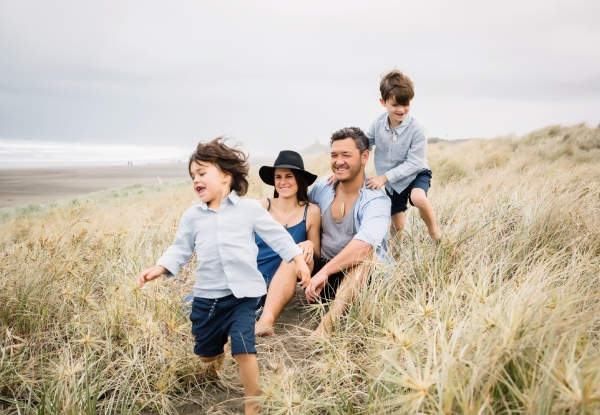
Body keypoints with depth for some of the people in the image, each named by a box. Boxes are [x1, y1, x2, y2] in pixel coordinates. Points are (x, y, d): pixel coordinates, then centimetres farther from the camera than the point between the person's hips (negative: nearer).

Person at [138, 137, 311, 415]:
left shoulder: (250, 208, -2)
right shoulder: (192, 216, 6)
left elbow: (277, 236, 1)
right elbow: (180, 248, 8)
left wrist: (298, 259, -5)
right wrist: (160, 268, -7)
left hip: (243, 294, -3)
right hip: (207, 296, 4)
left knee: (243, 349, -12)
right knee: (205, 353, 17)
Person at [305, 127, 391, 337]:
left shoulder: (376, 200, -17)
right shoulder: (321, 188, -1)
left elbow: (365, 242, -35)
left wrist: (325, 271, -44)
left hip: (364, 279, -4)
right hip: (324, 274, 4)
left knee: (363, 254, -35)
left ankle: (327, 324, -46)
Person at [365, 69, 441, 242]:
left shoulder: (416, 129, -27)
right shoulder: (378, 123, -16)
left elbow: (413, 163, -26)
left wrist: (384, 177, -29)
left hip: (415, 174, -3)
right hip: (392, 181, 4)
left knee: (418, 198, -37)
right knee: (398, 227, 12)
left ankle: (435, 233, -10)